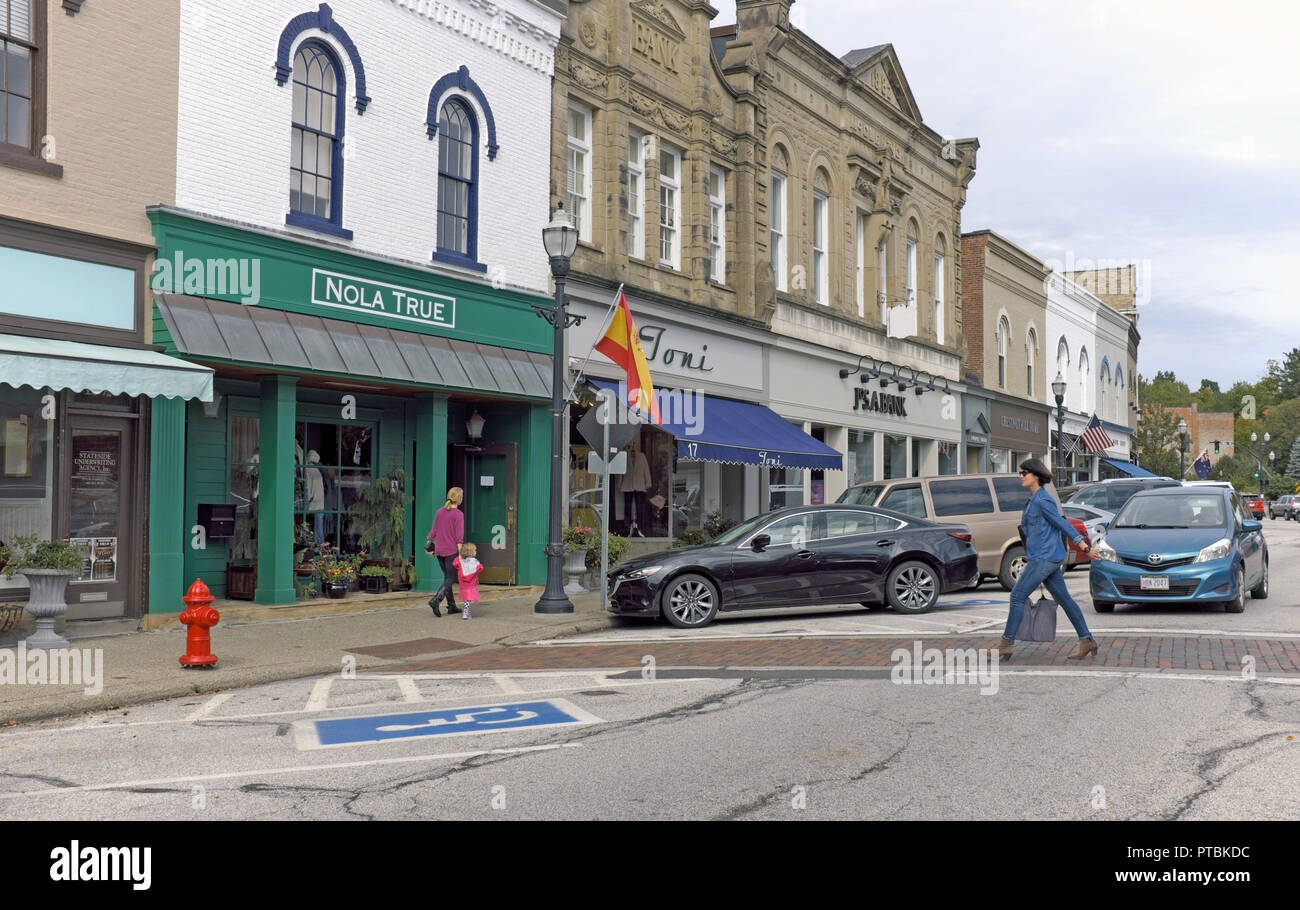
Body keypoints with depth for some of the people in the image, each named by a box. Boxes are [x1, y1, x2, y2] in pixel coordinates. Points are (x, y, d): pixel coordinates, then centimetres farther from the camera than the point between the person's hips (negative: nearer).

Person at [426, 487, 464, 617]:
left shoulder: (440, 512, 8)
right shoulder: (458, 514, -11)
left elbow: (433, 531, 11)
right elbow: (459, 536, -14)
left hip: (439, 550, 6)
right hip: (452, 550, -6)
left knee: (447, 577, 14)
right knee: (450, 578, -2)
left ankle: (451, 606, 15)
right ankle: (435, 600, -21)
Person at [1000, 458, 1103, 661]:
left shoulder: (1043, 500, -13)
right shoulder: (1033, 500, 15)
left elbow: (1063, 524, -14)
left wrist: (1085, 548, -13)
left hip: (1045, 557, -10)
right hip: (1042, 558, 10)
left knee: (1018, 596, -8)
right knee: (1064, 599, 11)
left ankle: (1006, 643, -6)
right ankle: (1087, 641, 14)